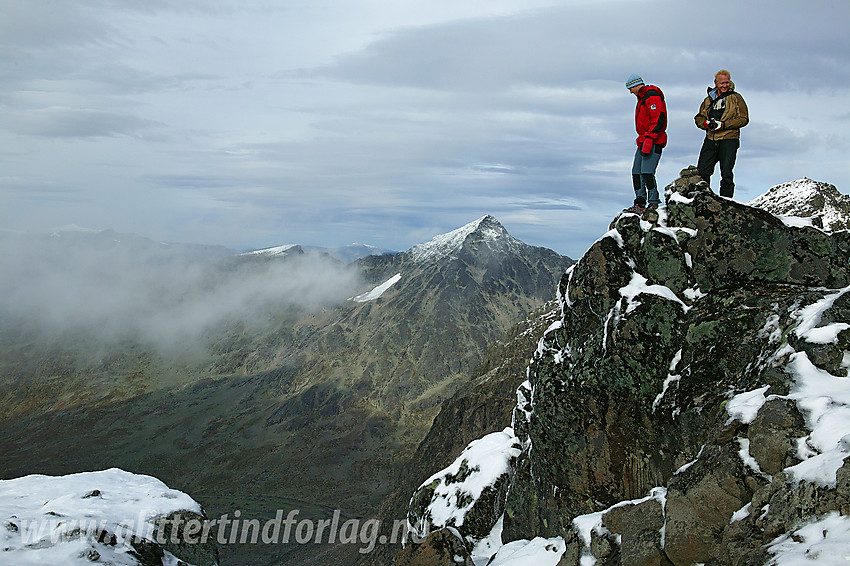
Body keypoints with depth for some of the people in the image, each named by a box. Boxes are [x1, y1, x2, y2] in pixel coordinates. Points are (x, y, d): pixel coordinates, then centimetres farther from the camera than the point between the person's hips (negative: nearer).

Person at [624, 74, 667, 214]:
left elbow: (658, 119, -19)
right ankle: (640, 203, 7)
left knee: (646, 172, -15)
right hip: (643, 141, 10)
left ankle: (653, 203, -8)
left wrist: (649, 139, -24)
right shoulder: (642, 98, 23)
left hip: (653, 142, -10)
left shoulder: (652, 96, -10)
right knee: (636, 172, 5)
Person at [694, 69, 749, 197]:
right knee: (701, 172, -2)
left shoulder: (736, 98, 5)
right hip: (710, 140, 4)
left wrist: (723, 125, -13)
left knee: (726, 174, -8)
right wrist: (706, 123, -5)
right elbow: (699, 118, 19)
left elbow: (743, 119, -2)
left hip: (729, 140, -4)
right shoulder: (709, 99, 17)